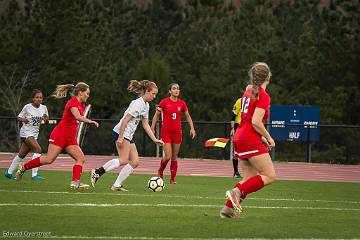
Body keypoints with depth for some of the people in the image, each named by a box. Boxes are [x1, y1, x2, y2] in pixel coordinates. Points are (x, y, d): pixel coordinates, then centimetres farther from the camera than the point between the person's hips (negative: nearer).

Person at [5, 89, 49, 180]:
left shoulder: (44, 108, 2)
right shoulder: (27, 107, -9)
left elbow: (47, 122, 6)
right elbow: (19, 117, 0)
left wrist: (46, 118, -17)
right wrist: (23, 119, -22)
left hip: (35, 134, 6)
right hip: (26, 132, -6)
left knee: (21, 155, 12)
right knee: (37, 149, -23)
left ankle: (9, 172, 27)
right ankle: (34, 174, -22)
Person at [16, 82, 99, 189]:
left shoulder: (81, 104, 15)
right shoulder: (73, 102, -13)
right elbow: (78, 117, -30)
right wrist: (91, 121, -27)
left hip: (70, 138, 9)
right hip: (60, 134, -9)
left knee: (81, 158, -6)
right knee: (49, 159, -11)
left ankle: (75, 182, -12)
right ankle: (23, 167, 2)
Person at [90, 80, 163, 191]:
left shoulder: (146, 105, 16)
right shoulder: (138, 104, -15)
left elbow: (145, 125, 21)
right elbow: (125, 120, -19)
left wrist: (155, 139, 15)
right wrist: (120, 137, -22)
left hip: (128, 136, 10)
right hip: (121, 132, -10)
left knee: (135, 162, 1)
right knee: (124, 160, -21)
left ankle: (117, 185, 1)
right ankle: (97, 172, -15)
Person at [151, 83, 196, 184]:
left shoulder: (181, 103, 4)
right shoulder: (164, 102, -5)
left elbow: (188, 116, 16)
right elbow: (156, 115, 2)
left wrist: (192, 128, 6)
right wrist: (152, 128, -4)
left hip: (177, 132, 3)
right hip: (166, 132, -3)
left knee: (174, 157, 5)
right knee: (168, 156, -11)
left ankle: (173, 179, 13)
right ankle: (160, 171, 18)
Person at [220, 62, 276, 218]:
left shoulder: (248, 92, 15)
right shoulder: (264, 96, -11)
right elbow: (256, 122, -20)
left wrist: (261, 137, 20)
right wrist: (268, 138, -6)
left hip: (239, 137, 9)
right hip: (250, 140, -9)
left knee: (250, 178, 13)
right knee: (270, 176, -6)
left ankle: (229, 208, 6)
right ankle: (237, 192, -18)